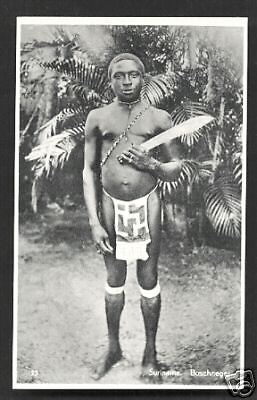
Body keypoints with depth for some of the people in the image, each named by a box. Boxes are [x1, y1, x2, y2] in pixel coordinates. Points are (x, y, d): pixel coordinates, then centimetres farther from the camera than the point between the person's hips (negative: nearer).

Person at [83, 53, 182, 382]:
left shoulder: (159, 118, 2)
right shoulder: (98, 118, 3)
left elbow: (175, 170, 8)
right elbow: (89, 171, 2)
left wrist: (149, 163, -14)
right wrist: (94, 222, -5)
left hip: (146, 203, -1)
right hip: (110, 204, 1)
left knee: (148, 279, 7)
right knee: (114, 279, 12)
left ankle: (150, 350, 25)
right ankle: (113, 348, 29)